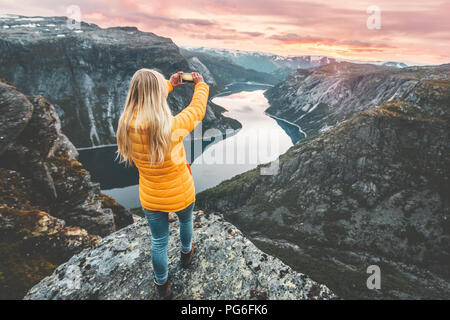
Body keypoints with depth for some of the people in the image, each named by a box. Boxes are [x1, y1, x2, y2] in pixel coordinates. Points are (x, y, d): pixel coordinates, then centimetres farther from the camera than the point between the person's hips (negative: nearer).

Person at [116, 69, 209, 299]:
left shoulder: (127, 124, -18)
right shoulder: (173, 126, -32)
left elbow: (146, 101, 3)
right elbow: (197, 109, -12)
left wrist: (170, 84, 14)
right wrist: (200, 85, 7)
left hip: (150, 199, 2)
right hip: (181, 195, -2)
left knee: (159, 241, 22)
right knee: (185, 220, 32)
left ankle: (162, 284, 44)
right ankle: (186, 253, 60)